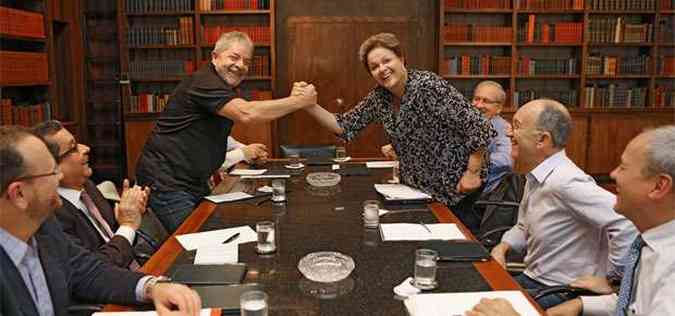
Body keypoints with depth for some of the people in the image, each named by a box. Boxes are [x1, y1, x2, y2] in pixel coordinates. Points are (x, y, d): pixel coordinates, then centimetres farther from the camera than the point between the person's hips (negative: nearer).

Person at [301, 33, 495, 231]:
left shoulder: (429, 86, -22)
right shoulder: (379, 97, -2)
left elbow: (479, 128, -22)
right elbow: (344, 126, -1)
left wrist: (472, 173, -20)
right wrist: (309, 105, -13)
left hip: (457, 188, -6)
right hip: (415, 188, 6)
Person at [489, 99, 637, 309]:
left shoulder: (565, 182, -26)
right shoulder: (535, 177, 5)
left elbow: (627, 221, -33)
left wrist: (610, 278, -21)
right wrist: (503, 247, 3)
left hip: (562, 293, -8)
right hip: (531, 278, 8)